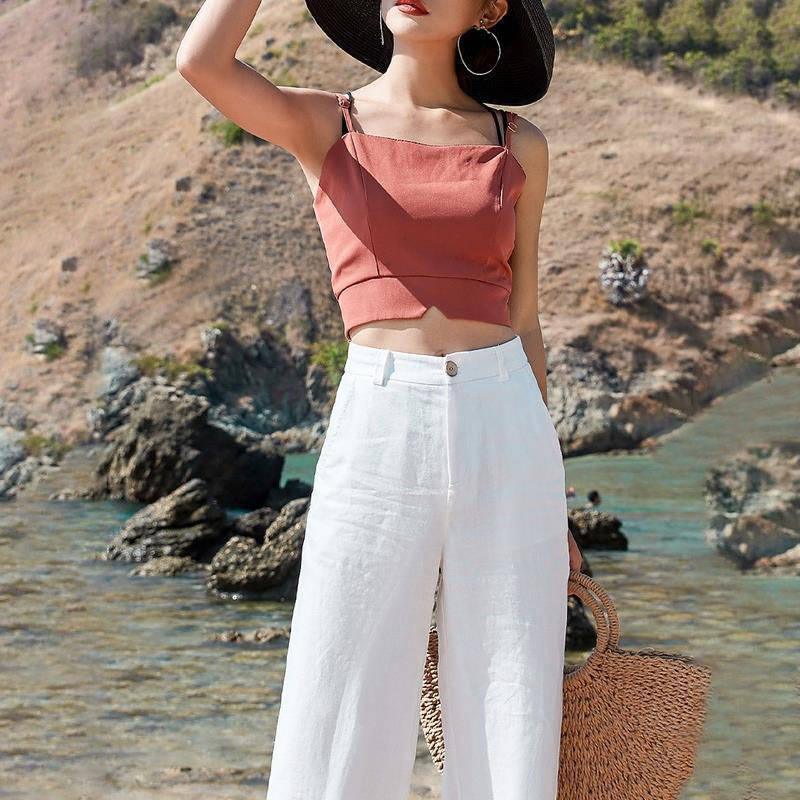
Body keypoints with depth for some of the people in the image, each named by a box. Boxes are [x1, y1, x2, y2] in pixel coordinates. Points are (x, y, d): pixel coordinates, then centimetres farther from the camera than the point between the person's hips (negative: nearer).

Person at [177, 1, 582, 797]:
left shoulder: (518, 145, 11)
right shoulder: (321, 125, 7)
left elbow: (520, 322, 14)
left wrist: (551, 503, 13)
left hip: (505, 440, 2)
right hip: (376, 443, -2)